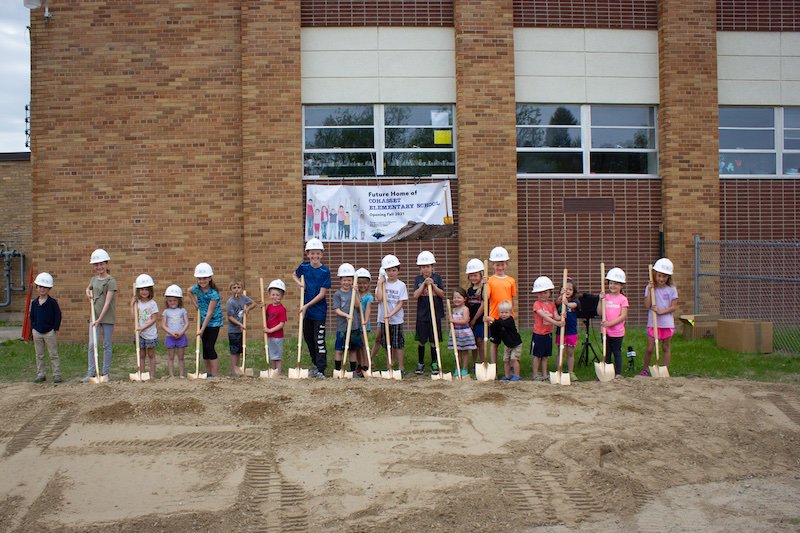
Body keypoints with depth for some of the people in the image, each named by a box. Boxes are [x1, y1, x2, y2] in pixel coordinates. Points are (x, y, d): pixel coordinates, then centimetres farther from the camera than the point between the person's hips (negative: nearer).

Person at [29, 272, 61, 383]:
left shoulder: (52, 302, -7)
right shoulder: (34, 302, 5)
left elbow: (58, 316, -5)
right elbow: (31, 316, 13)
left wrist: (55, 328, -10)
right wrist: (33, 327, 2)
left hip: (49, 332, -4)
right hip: (37, 332, 4)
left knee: (53, 355, 0)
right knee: (39, 355, 10)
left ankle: (57, 375, 3)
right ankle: (41, 375, 18)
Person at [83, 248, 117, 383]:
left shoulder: (111, 281, -10)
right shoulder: (94, 279, 10)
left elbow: (107, 302, -16)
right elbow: (88, 288, 34)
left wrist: (100, 319, -21)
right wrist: (88, 293, 9)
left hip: (107, 317, -5)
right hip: (95, 316, 5)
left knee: (107, 346, 4)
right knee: (92, 345, -2)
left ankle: (105, 373, 11)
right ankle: (91, 373, 1)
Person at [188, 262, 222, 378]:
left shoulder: (214, 293, -23)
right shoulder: (196, 288, -5)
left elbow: (209, 313, -24)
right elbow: (189, 291, 21)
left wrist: (202, 329, -24)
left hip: (214, 322, -6)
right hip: (203, 321, 6)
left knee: (210, 347, -11)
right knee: (205, 347, 8)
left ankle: (215, 375, -7)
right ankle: (208, 373, 17)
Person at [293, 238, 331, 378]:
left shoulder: (325, 271, -13)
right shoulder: (304, 266, 1)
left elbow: (322, 293, -15)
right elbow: (294, 275, 22)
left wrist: (307, 306, -17)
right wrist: (298, 283, 0)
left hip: (319, 310, -6)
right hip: (306, 309, 6)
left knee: (319, 340, -6)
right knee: (308, 338, 15)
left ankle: (321, 369, -2)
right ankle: (316, 364, 31)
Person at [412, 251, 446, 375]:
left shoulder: (437, 278, 1)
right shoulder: (418, 279, 3)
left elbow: (442, 294, -5)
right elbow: (415, 295, -8)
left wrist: (433, 285, -16)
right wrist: (424, 283, -15)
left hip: (435, 314, -1)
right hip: (422, 314, 1)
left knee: (433, 340, 4)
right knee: (421, 341, 5)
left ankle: (434, 363, 15)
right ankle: (420, 363, 18)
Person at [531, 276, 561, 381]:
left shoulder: (552, 304, 6)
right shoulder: (537, 304, -11)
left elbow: (556, 316, -4)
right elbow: (543, 316, -23)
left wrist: (561, 317, -28)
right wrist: (555, 322, -33)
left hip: (548, 333, 5)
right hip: (538, 334, -5)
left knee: (545, 356, 12)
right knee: (537, 355, 3)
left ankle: (544, 375, 19)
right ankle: (535, 375, 11)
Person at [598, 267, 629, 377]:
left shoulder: (623, 299, -6)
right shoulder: (606, 297, 4)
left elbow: (623, 316, -11)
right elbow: (599, 312, -1)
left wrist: (611, 323, -19)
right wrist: (601, 300, -12)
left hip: (617, 331, -3)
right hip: (606, 330, 3)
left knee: (617, 352, 6)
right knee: (606, 353, 11)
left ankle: (618, 373, 13)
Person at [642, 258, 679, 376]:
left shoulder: (671, 290, 0)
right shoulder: (650, 288, 1)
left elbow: (673, 307, -5)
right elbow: (647, 306, -6)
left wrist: (661, 311, -17)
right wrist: (649, 291, -13)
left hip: (667, 323, 0)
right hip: (653, 323, 0)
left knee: (665, 348, 9)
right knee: (649, 349, 1)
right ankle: (645, 369, 18)